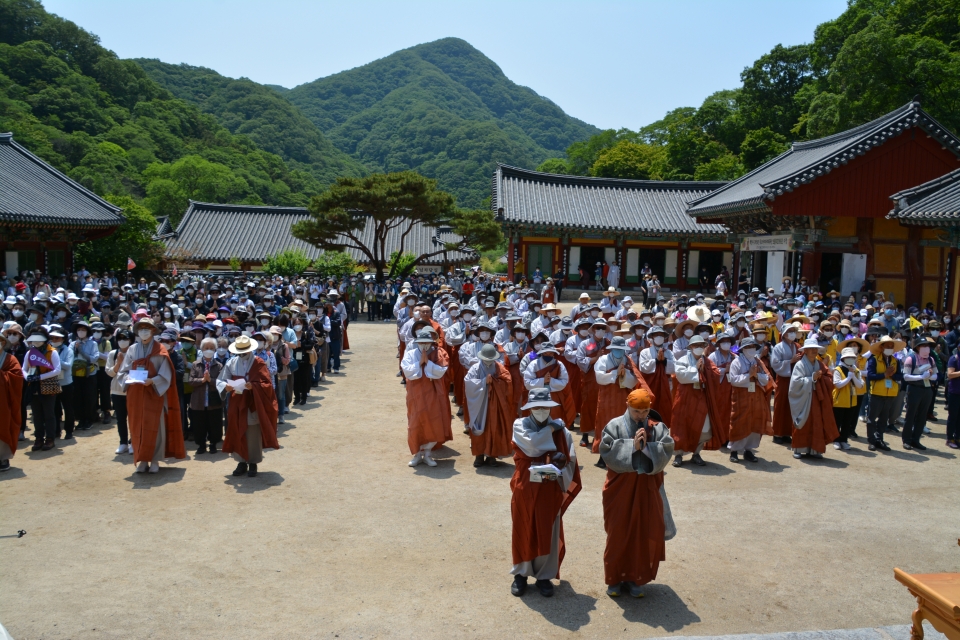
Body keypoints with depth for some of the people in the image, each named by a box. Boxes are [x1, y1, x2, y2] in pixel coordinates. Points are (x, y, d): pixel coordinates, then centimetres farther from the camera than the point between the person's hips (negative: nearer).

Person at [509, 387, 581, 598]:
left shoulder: (561, 430, -1)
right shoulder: (520, 425, -5)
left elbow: (570, 461, -1)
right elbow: (531, 446, -23)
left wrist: (558, 473, -21)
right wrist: (550, 429, -13)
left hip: (550, 491, 1)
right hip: (525, 489, 0)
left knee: (548, 533, 7)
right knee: (524, 531, 10)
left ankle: (544, 575, 23)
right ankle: (521, 573, 26)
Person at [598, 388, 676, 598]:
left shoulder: (658, 428, -1)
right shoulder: (615, 426, -7)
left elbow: (666, 452, -12)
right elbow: (607, 452, -18)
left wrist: (646, 447, -25)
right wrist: (632, 446, -24)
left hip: (647, 489, 2)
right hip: (620, 489, -2)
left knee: (645, 535, 8)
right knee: (618, 534, 7)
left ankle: (635, 578, 25)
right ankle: (615, 578, 22)